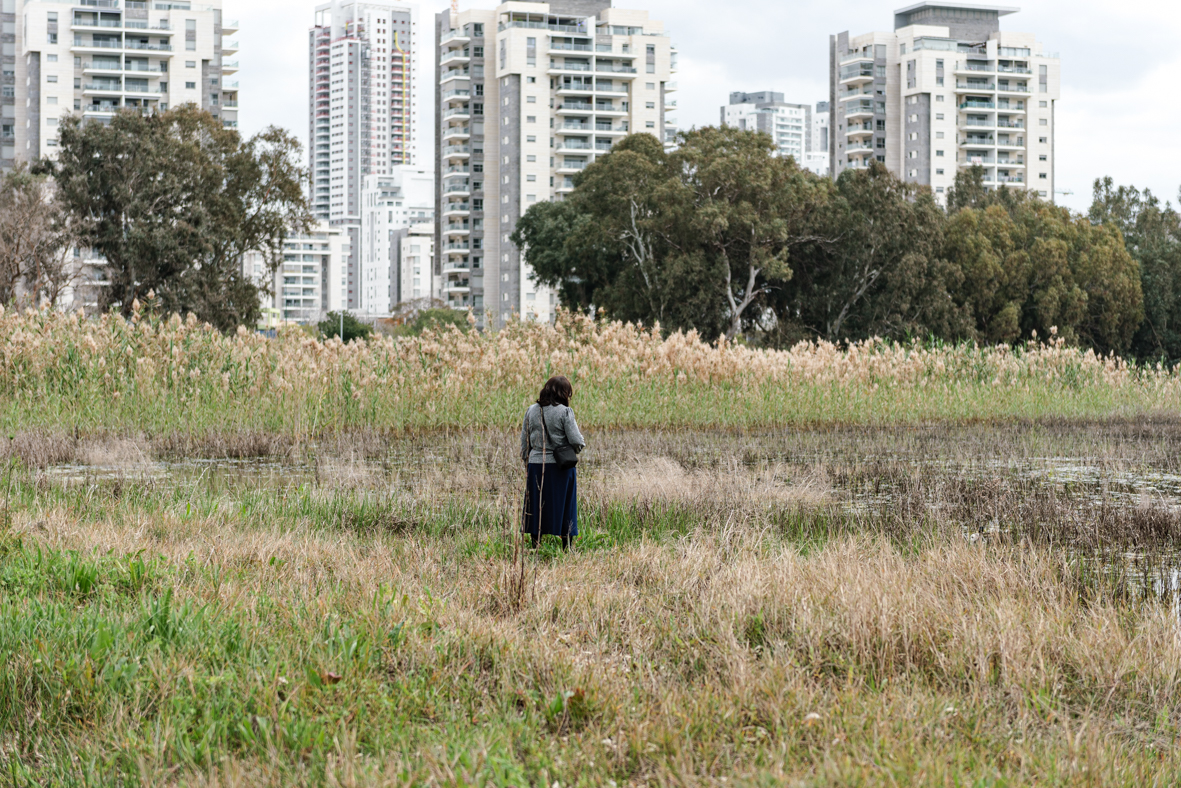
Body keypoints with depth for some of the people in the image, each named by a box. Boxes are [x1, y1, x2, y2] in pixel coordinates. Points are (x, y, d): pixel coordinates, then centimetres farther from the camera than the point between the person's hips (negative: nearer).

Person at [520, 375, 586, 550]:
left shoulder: (532, 411, 4)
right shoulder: (564, 412, -9)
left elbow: (524, 442, 9)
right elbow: (576, 441, -12)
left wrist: (527, 463, 18)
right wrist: (581, 445, 11)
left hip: (536, 465, 3)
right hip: (560, 468, -3)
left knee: (537, 509, 10)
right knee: (564, 508, 6)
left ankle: (535, 547, 10)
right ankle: (566, 548, 8)